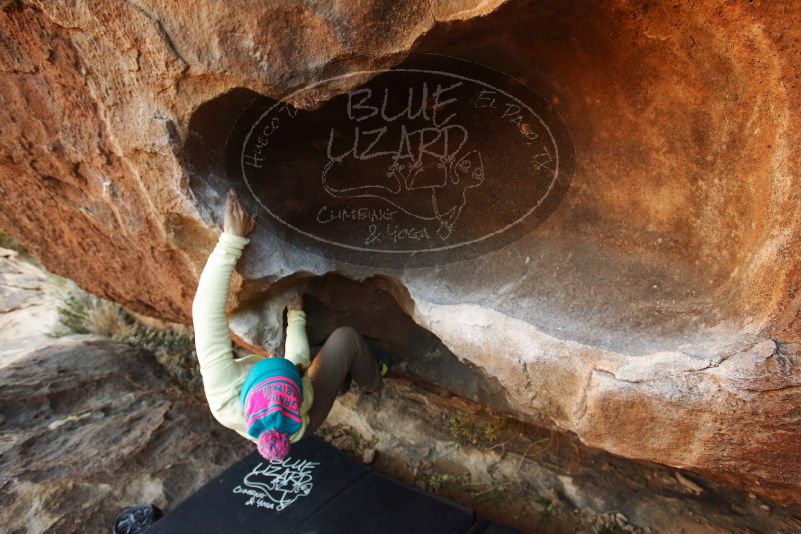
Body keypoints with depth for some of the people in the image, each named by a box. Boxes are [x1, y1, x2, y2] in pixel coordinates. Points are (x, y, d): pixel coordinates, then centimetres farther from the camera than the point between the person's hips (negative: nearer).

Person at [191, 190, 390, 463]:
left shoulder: (224, 392, -48)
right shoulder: (298, 423, -44)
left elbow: (207, 309, -49)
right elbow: (298, 358, -23)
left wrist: (232, 238, -52)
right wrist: (295, 315, -7)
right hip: (304, 418, -3)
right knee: (346, 337, -12)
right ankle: (372, 381, 21)